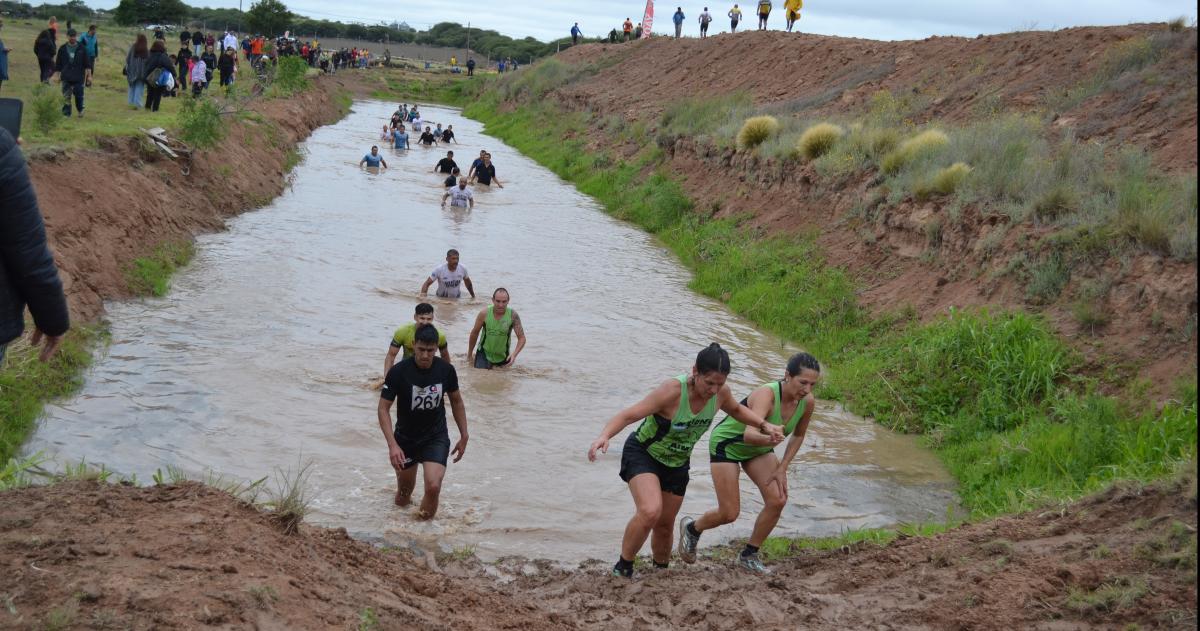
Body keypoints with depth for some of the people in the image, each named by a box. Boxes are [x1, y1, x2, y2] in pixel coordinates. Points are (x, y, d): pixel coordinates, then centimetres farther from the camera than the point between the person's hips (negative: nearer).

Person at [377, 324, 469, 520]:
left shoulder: (446, 370, -12)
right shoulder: (398, 372, -20)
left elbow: (456, 402, 5)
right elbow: (383, 409, -16)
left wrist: (464, 436, 8)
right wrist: (392, 445, -26)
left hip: (436, 437, 0)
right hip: (405, 438, 0)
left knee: (433, 487, -23)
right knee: (402, 501, 14)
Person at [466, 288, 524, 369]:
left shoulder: (513, 315, -20)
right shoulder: (484, 314, -19)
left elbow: (522, 338, -16)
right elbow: (474, 333, -3)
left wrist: (514, 354, -33)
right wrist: (469, 355, 6)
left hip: (503, 356, 1)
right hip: (484, 353, -1)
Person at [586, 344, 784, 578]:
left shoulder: (721, 392, -15)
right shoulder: (673, 390, -33)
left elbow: (736, 410, 11)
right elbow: (629, 415, -34)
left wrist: (764, 425, -2)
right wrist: (605, 435, -52)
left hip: (677, 464, 6)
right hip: (643, 454, -5)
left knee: (665, 525, 15)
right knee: (650, 512, -29)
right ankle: (622, 568, -9)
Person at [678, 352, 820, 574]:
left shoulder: (808, 402, -17)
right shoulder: (767, 394, -37)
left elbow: (798, 435, 3)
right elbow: (750, 435, -52)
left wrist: (782, 468, -3)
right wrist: (771, 438, -72)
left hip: (758, 449, 6)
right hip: (727, 442, -6)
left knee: (778, 500, -11)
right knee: (729, 513, -6)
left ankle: (749, 556, 8)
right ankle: (691, 528, 27)